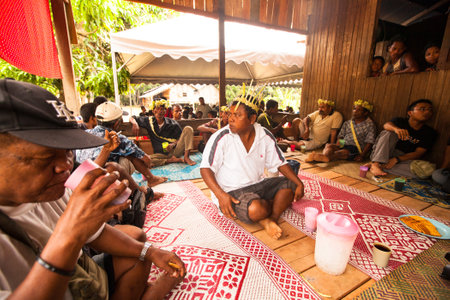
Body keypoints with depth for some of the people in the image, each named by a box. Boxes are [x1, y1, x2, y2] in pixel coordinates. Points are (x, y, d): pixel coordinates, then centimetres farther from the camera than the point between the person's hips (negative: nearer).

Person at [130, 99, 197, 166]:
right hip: (161, 154, 0)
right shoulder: (149, 121, 9)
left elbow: (181, 138, 5)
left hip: (175, 150, 1)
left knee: (188, 129, -14)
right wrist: (135, 124, -7)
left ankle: (186, 157, -22)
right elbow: (132, 118, 18)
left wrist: (173, 144, -16)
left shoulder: (172, 123, 6)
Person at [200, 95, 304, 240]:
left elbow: (280, 163, 6)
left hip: (257, 185, 6)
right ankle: (276, 205, -1)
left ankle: (270, 219, -15)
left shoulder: (265, 136, -3)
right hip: (231, 191, -5)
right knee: (256, 210, -33)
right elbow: (205, 168, -17)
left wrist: (299, 184, -4)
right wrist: (221, 195, -29)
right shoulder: (221, 137, -17)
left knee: (290, 185, -5)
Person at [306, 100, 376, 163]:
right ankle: (324, 157, -60)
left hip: (357, 149, -4)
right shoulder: (347, 123, 21)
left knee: (343, 152, -36)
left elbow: (369, 143, -3)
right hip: (343, 146, 5)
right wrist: (336, 147, -3)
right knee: (329, 145, -26)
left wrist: (362, 155, -17)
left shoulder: (370, 125, 6)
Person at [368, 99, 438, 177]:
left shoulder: (430, 133, 3)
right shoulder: (400, 121, 0)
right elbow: (386, 125, -24)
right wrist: (396, 128, -50)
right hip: (384, 154, -1)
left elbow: (418, 153, -7)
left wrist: (396, 159, -24)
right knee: (388, 133, -25)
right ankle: (376, 163, -40)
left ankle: (382, 166, -30)